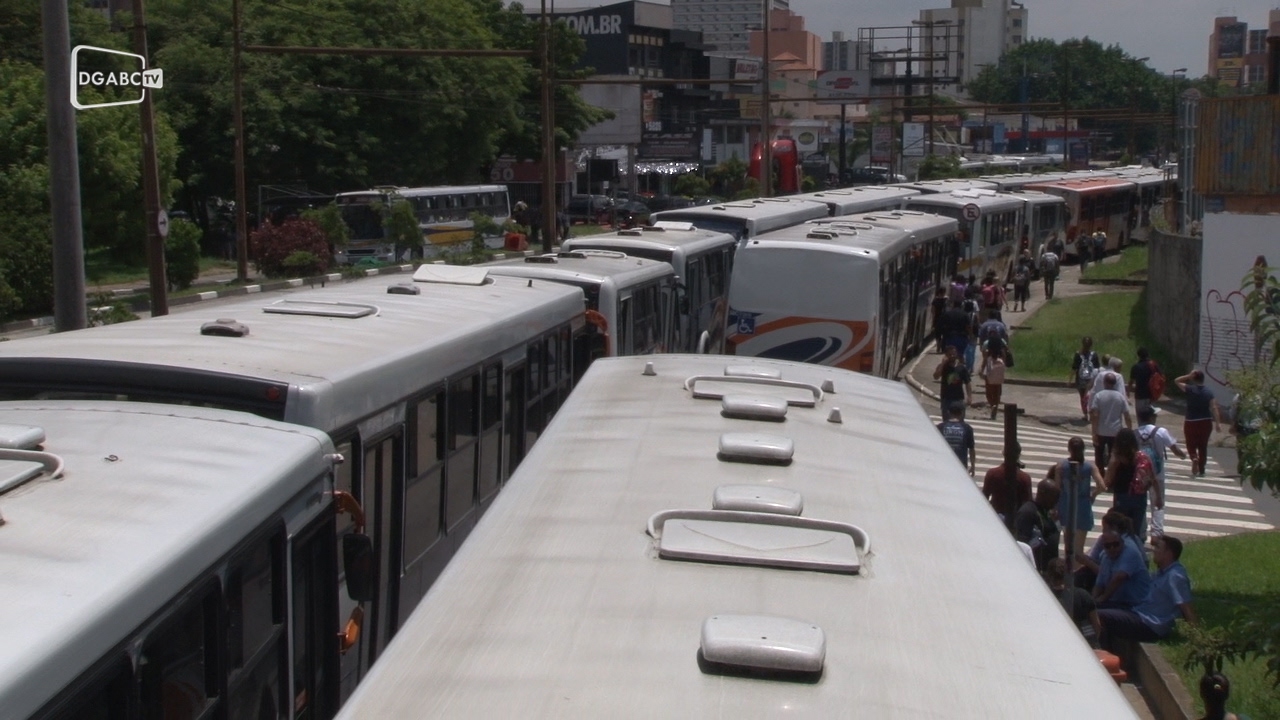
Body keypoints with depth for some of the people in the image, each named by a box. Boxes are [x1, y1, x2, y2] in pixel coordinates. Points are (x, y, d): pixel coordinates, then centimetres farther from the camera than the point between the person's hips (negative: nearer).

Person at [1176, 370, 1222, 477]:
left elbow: (1176, 381, 2)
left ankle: (1194, 458, -22)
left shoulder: (1190, 389, -9)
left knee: (1191, 445, 9)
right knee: (1203, 447, 12)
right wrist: (1217, 423, -8)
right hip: (1206, 422, 2)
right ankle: (1201, 470, 13)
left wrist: (1189, 376, -5)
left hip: (1191, 422, -2)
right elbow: (1214, 408, -8)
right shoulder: (1209, 392, -2)